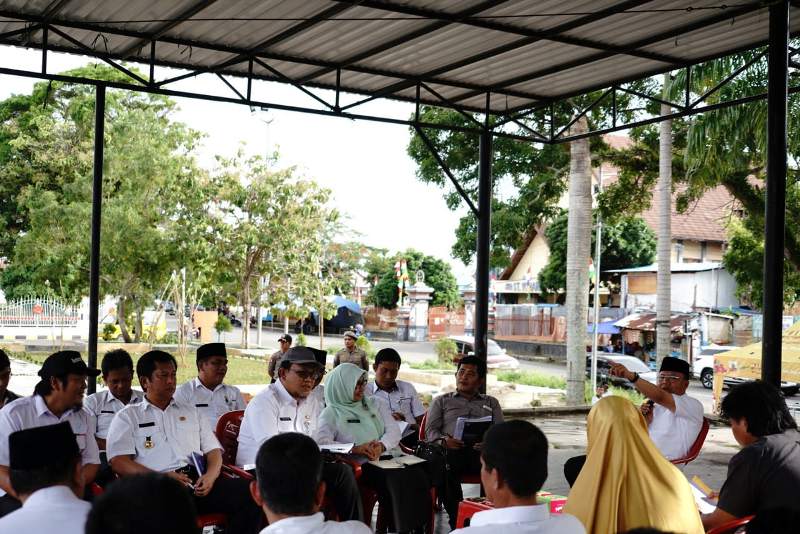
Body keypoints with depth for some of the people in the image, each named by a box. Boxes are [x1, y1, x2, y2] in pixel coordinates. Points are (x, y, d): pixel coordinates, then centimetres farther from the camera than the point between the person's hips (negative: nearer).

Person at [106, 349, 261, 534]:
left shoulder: (192, 413, 29)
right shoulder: (127, 416, 17)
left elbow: (213, 451, 21)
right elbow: (119, 462, 3)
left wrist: (210, 476, -4)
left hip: (198, 482, 5)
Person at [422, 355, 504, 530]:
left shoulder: (491, 403, 30)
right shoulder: (442, 401, 27)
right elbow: (430, 431, 14)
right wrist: (444, 441, -12)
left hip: (483, 452, 1)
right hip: (452, 451, -1)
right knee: (444, 464, -40)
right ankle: (457, 522, -33)